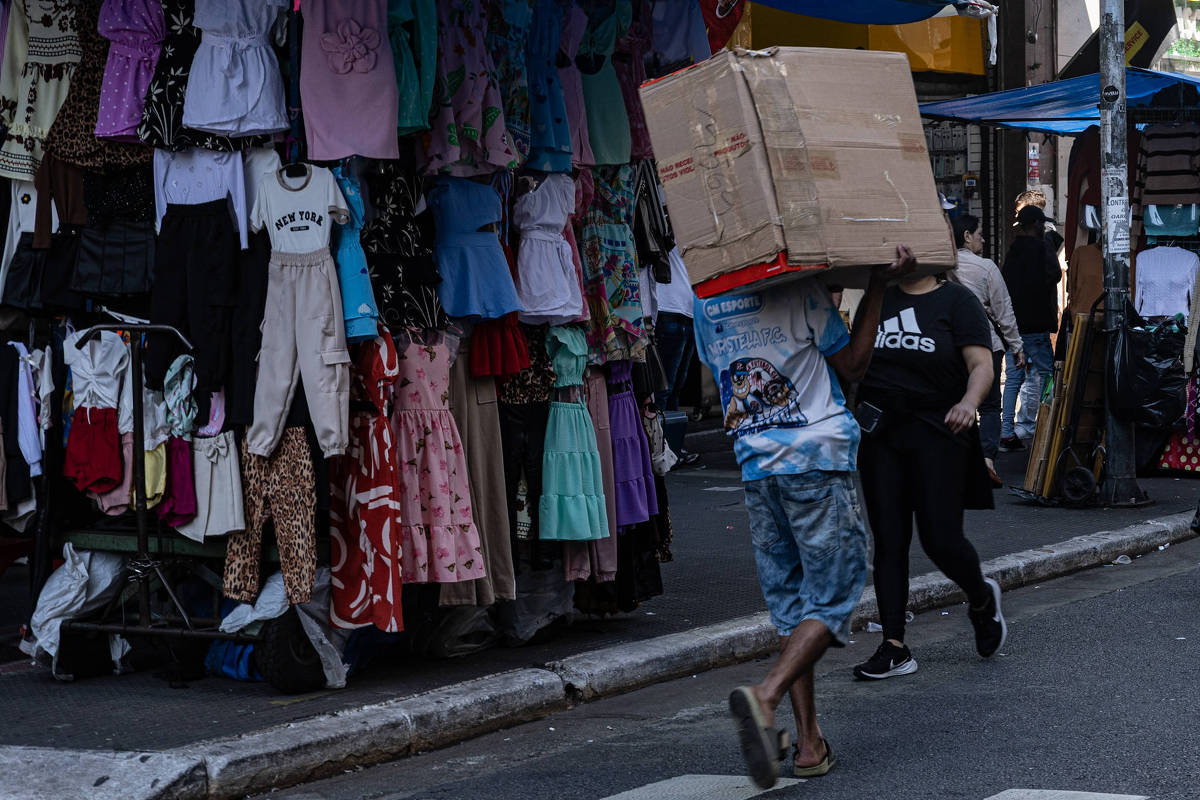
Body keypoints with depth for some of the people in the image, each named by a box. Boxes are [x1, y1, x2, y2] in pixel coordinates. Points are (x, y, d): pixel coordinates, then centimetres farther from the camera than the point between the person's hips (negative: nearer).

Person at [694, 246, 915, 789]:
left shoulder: (705, 302, 7)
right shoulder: (799, 289, -9)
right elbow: (852, 366, -2)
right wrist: (878, 287, -2)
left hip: (753, 464, 6)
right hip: (817, 458, -5)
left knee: (790, 603, 12)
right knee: (831, 598, -1)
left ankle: (808, 740, 8)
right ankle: (766, 696, -24)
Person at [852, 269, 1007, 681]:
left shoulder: (956, 300, -2)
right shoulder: (879, 299, 12)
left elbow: (981, 364, -13)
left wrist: (969, 401, -30)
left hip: (938, 434, -5)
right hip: (880, 432, 5)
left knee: (941, 540, -6)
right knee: (888, 541, 1)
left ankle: (983, 599, 26)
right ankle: (894, 648, 5)